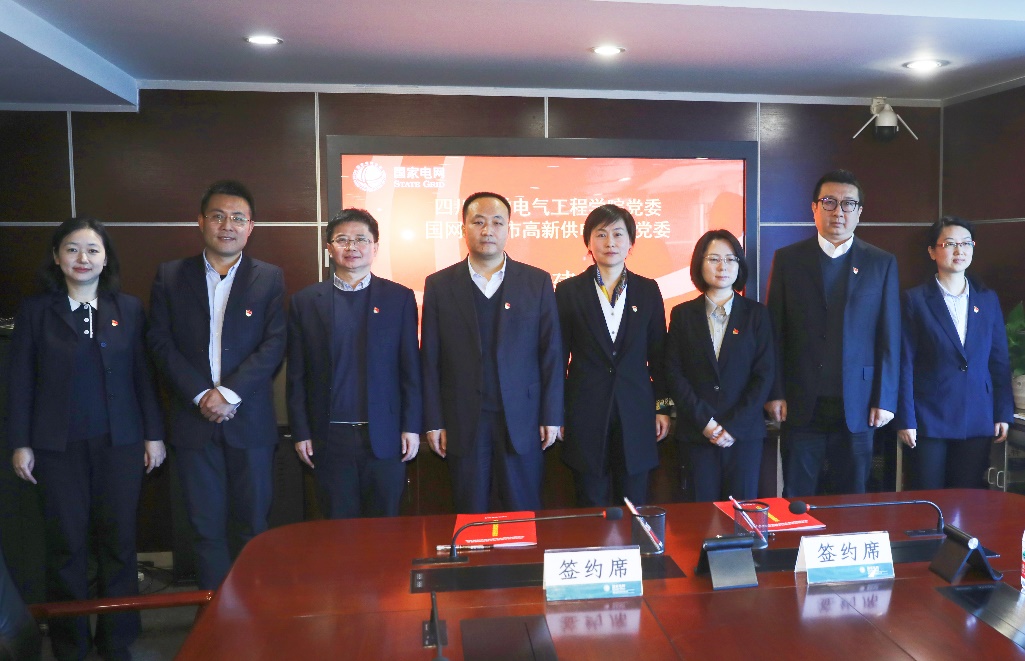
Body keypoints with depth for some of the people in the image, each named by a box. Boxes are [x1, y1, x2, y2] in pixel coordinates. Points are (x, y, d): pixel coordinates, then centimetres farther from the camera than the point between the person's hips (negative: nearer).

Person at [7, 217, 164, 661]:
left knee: (118, 542, 5)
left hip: (120, 442, 1)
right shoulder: (35, 310, 2)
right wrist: (20, 443, -1)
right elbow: (21, 382, 2)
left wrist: (154, 434, 1)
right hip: (58, 446, 0)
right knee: (66, 545, 6)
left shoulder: (129, 309, 4)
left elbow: (144, 375, 3)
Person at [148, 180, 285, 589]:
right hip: (193, 419, 1)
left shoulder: (269, 278, 3)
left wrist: (230, 394, -15)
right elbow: (161, 342, 0)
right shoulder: (170, 276, 6)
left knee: (254, 523, 7)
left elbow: (274, 345, -5)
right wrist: (201, 395, -11)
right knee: (206, 525, 8)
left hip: (249, 420, -1)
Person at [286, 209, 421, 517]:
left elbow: (411, 368, 1)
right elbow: (297, 375, 5)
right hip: (329, 438, 1)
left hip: (385, 435, 0)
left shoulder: (399, 297, 3)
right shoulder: (305, 302, 5)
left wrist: (411, 426, -3)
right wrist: (301, 432, 1)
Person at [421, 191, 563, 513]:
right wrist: (433, 421, 0)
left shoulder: (537, 282, 3)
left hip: (522, 420, 0)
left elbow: (551, 353, 2)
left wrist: (551, 416, -1)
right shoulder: (439, 285, 3)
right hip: (463, 423, 0)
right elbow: (430, 360, 3)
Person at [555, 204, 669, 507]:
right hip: (585, 414, -1)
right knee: (592, 508, 8)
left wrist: (662, 407, 6)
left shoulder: (648, 290, 6)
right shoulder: (568, 291, 0)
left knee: (634, 506, 9)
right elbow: (558, 356, 2)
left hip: (636, 413, 2)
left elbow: (658, 354, 9)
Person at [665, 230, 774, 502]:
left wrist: (735, 426, -9)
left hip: (744, 433, 0)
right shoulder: (683, 314, 5)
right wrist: (703, 421, -9)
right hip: (696, 433, 0)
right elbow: (673, 373, 0)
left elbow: (765, 374, 0)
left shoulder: (757, 314, 5)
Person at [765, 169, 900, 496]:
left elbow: (889, 337, 4)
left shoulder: (882, 263, 5)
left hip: (857, 404, 1)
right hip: (801, 404, -1)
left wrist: (885, 399, -1)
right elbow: (775, 332, 1)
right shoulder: (787, 259, 3)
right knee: (797, 498, 8)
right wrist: (775, 393, -3)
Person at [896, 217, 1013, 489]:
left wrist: (1004, 414, 5)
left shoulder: (988, 299, 9)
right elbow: (905, 363, -5)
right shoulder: (915, 299, -2)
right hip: (930, 417, -3)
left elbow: (1000, 360, 10)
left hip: (978, 420, 3)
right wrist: (905, 419, -9)